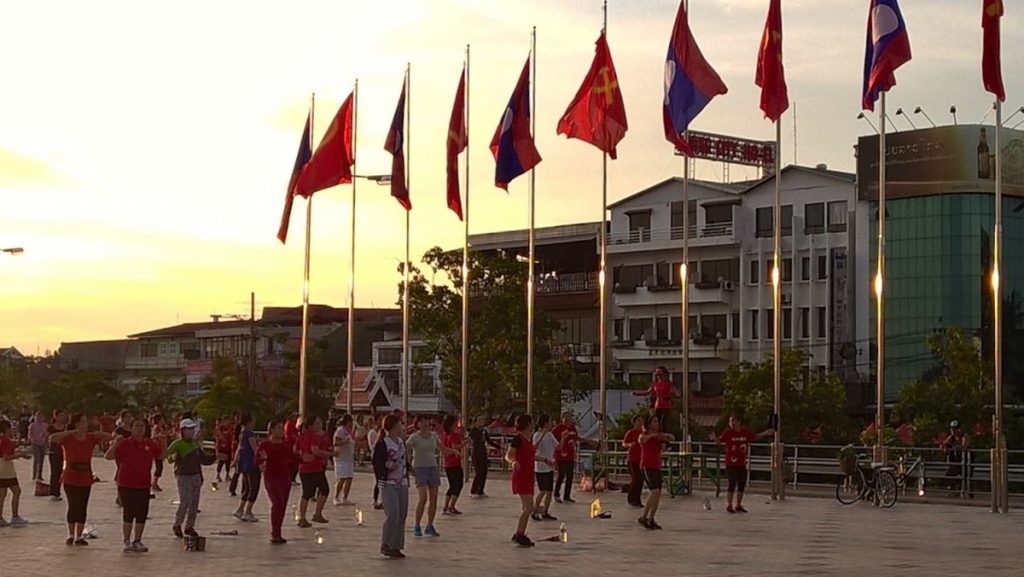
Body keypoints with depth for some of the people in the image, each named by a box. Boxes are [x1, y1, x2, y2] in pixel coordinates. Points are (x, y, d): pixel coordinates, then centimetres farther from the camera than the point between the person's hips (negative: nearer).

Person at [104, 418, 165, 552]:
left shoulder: (151, 444, 5)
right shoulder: (125, 444, -8)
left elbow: (161, 456, 19)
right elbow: (108, 456, -12)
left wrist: (164, 444, 2)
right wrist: (115, 444, -26)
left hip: (143, 485, 4)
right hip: (126, 485, -4)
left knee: (142, 514, 7)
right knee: (128, 513, -1)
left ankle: (137, 541, 19)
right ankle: (127, 541, 8)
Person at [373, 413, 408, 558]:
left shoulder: (401, 442, 15)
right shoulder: (382, 444, -8)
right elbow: (376, 463, -9)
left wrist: (406, 477, 15)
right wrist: (387, 466, -24)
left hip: (402, 484, 7)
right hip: (388, 484, -7)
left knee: (402, 515, 6)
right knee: (392, 514, -16)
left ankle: (396, 546, 13)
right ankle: (385, 545, -5)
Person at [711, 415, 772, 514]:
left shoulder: (746, 432, 4)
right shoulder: (728, 432, -7)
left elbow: (755, 436, 20)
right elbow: (719, 441, -10)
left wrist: (765, 433, 8)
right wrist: (715, 438, -31)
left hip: (742, 463, 5)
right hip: (731, 463, -5)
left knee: (742, 484, 10)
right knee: (732, 484, -6)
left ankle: (738, 505, 24)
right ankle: (729, 506, 6)